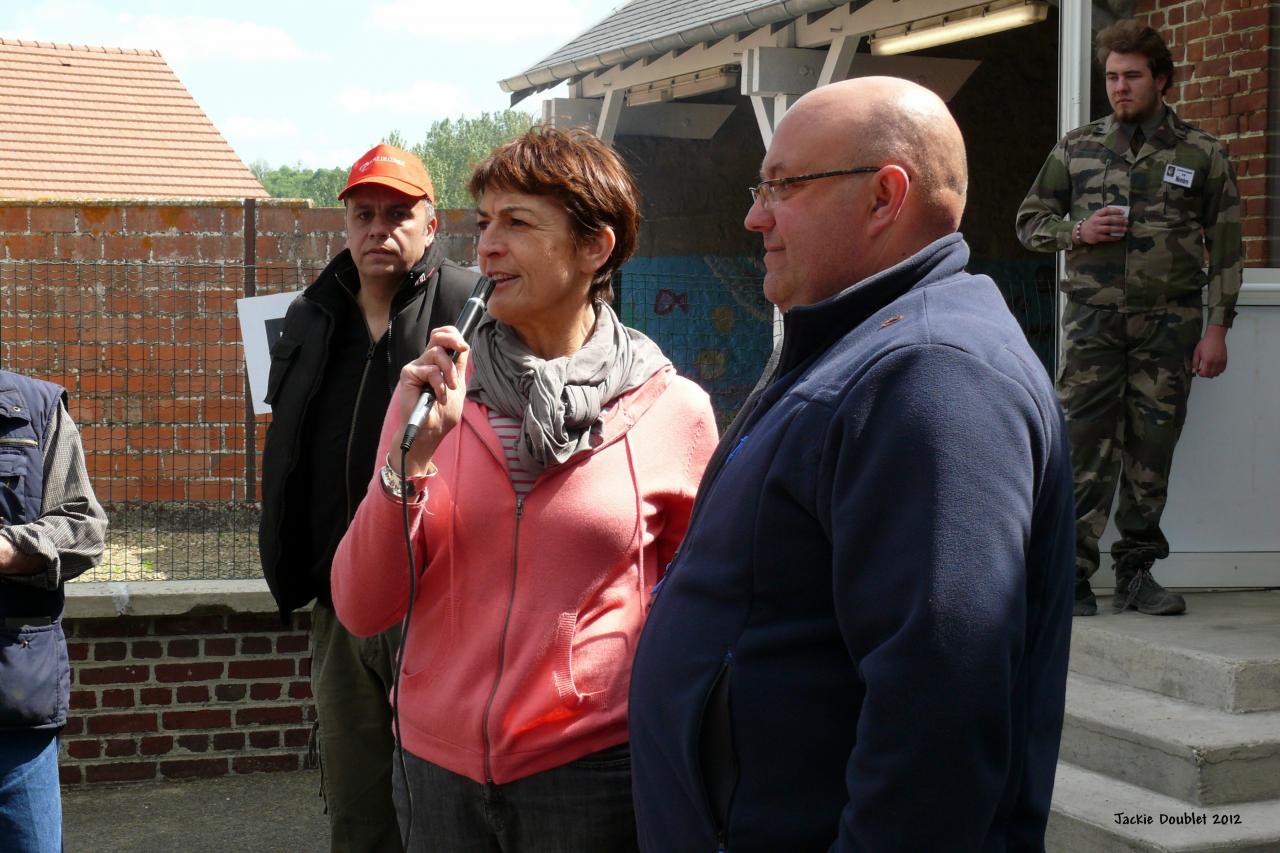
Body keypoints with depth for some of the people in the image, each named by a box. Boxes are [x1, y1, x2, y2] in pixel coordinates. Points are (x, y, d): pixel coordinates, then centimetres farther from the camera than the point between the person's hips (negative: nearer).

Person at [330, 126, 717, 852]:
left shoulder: (674, 411, -6)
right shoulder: (440, 391, 0)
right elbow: (363, 610, -5)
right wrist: (411, 456, -17)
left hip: (594, 771, -2)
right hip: (439, 765, 3)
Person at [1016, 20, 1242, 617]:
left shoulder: (1201, 154, 7)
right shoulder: (1076, 148, 10)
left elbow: (1224, 246, 7)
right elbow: (1030, 219, 16)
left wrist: (1217, 328, 0)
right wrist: (1076, 231, -5)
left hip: (1168, 323, 0)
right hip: (1092, 319, 0)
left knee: (1151, 451, 3)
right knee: (1084, 448, -5)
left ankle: (1137, 573, 12)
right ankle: (1072, 574, 0)